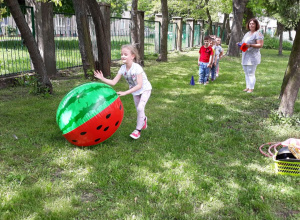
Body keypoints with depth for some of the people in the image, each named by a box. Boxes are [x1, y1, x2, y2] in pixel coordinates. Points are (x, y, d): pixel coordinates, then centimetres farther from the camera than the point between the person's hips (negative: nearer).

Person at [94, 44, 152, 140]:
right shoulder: (123, 68, -16)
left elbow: (139, 85, -37)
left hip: (145, 89, -6)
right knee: (138, 109, 15)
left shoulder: (137, 68, -32)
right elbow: (113, 82, -17)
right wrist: (102, 78, -31)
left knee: (140, 108, -20)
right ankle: (143, 119, 49)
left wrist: (126, 92, -42)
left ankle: (138, 130, -4)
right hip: (135, 91, 6)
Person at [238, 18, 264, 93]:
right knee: (246, 73, 11)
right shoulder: (247, 33, 19)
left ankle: (251, 88, 0)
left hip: (253, 57, -8)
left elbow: (260, 45, -15)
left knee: (251, 73, -7)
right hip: (245, 56, 8)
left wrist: (250, 45, -25)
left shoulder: (258, 33, -7)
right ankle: (247, 87, 20)